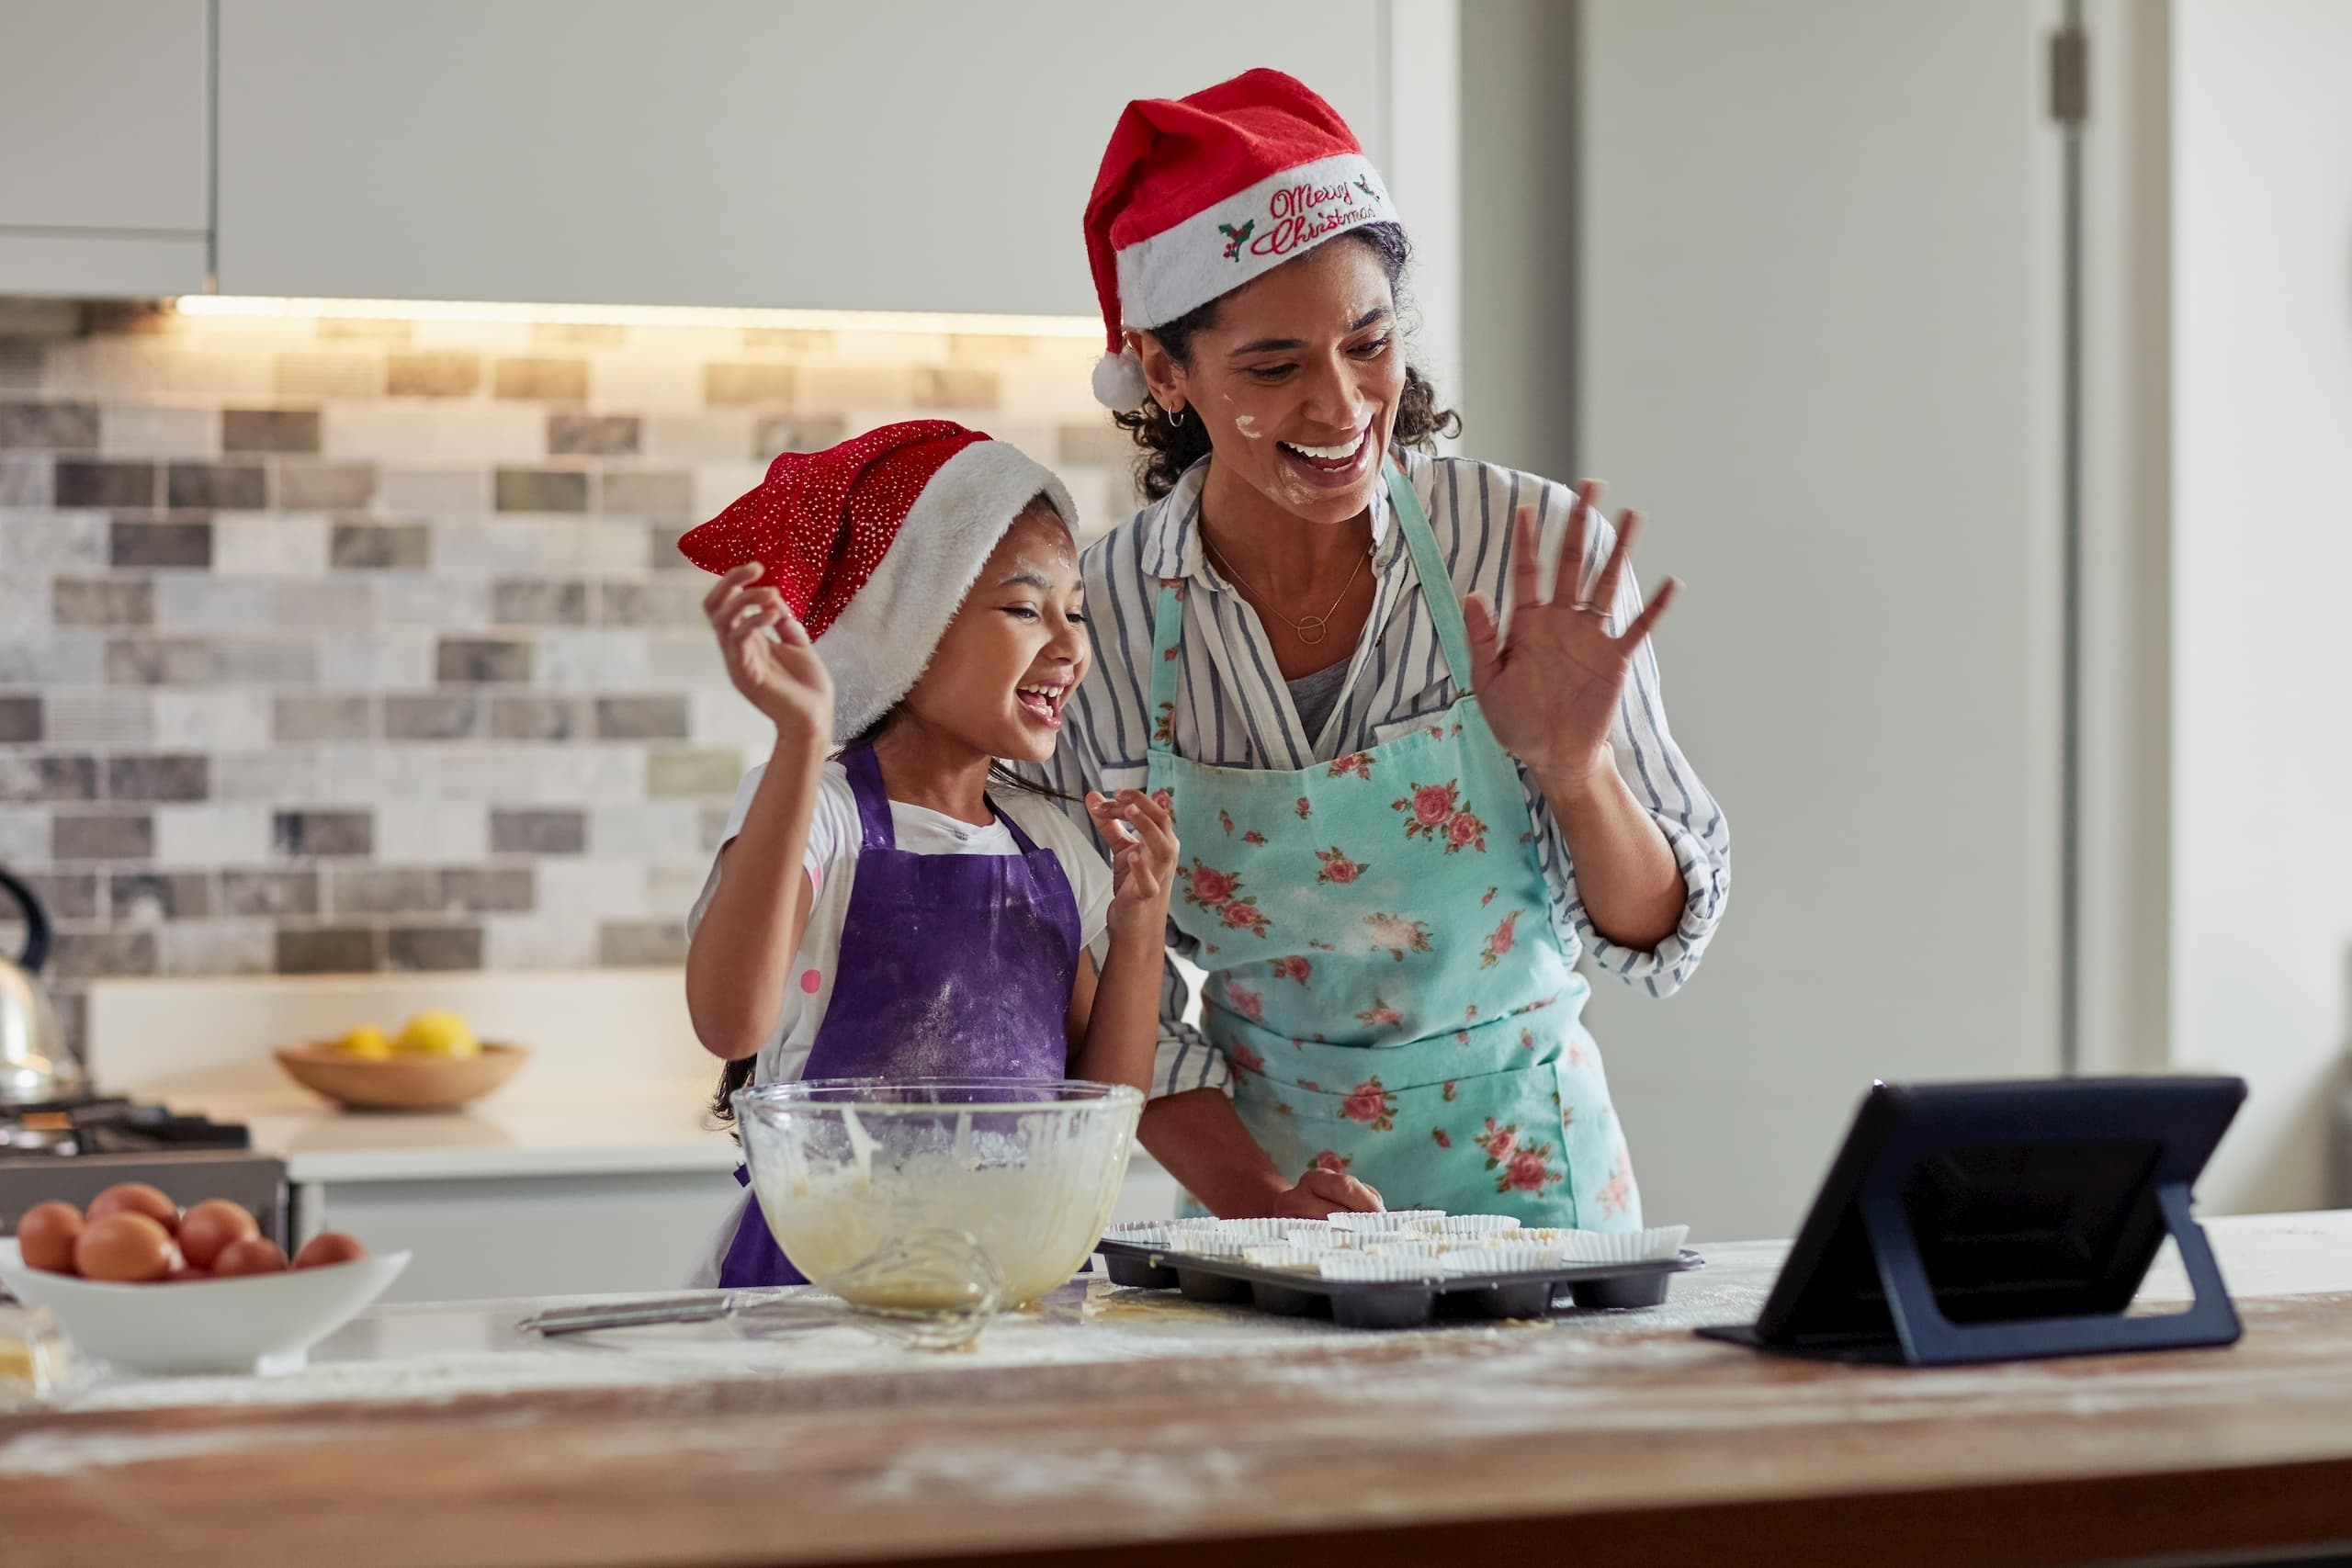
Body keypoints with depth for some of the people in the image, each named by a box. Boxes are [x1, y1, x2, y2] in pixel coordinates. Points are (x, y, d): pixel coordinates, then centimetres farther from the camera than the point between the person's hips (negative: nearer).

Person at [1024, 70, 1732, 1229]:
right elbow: (1116, 994, 3)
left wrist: (1573, 768, -19)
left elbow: (1660, 938, -2)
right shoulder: (1094, 621, -6)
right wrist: (1257, 1204, -10)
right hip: (1261, 1176, 3)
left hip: (1534, 1182, -2)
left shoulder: (1538, 556, -7)